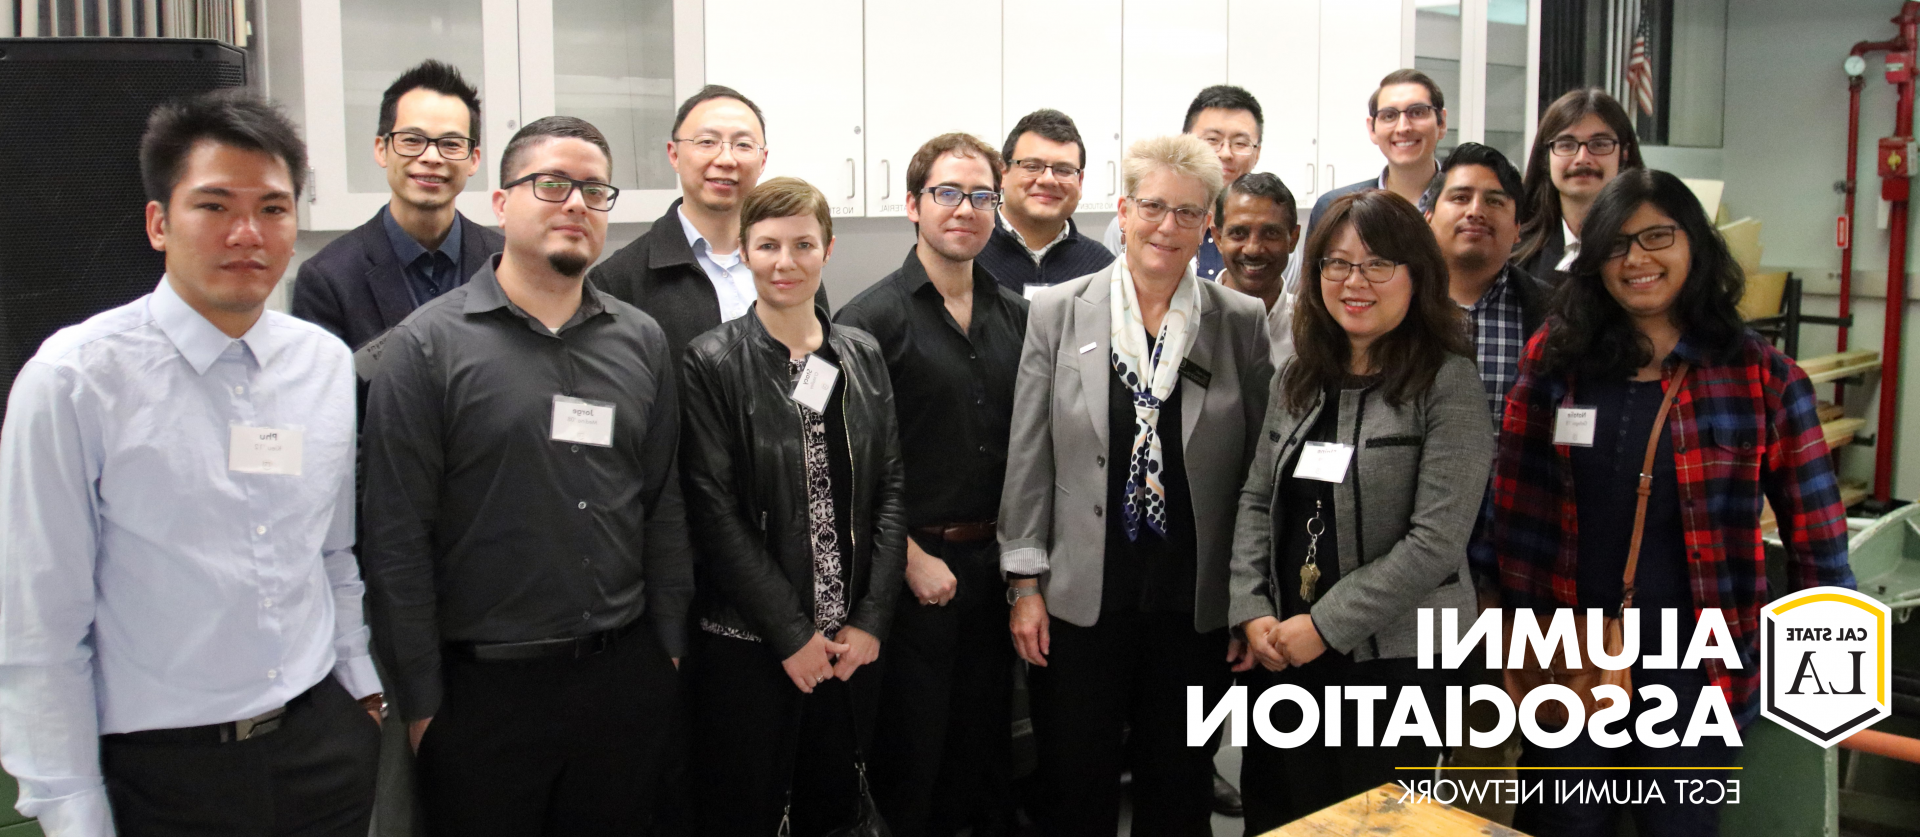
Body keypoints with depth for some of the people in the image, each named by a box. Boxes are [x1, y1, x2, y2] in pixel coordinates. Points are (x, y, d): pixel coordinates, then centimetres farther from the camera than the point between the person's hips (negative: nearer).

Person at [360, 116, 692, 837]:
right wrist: (421, 702, -7)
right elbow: (397, 539, -7)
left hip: (624, 677, 4)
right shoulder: (428, 346, -6)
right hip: (483, 688, -3)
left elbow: (664, 507, 9)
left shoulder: (640, 340, 7)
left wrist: (668, 651, 7)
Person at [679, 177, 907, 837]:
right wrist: (792, 634, -12)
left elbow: (889, 490, 4)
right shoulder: (713, 362, -7)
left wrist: (871, 621, -4)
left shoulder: (863, 355, 6)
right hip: (750, 645, -3)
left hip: (853, 640, 4)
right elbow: (715, 511, -11)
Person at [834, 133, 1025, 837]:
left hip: (994, 560, 5)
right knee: (910, 743, 7)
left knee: (986, 733, 16)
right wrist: (913, 558, -11)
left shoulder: (1016, 316, 8)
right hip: (913, 562, -5)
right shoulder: (873, 319, -8)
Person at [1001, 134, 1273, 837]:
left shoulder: (1242, 322, 1)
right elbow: (1028, 460, 1)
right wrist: (1026, 582, -2)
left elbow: (1261, 468, 4)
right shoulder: (1057, 312, 0)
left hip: (1197, 601, 1)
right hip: (1081, 596, 0)